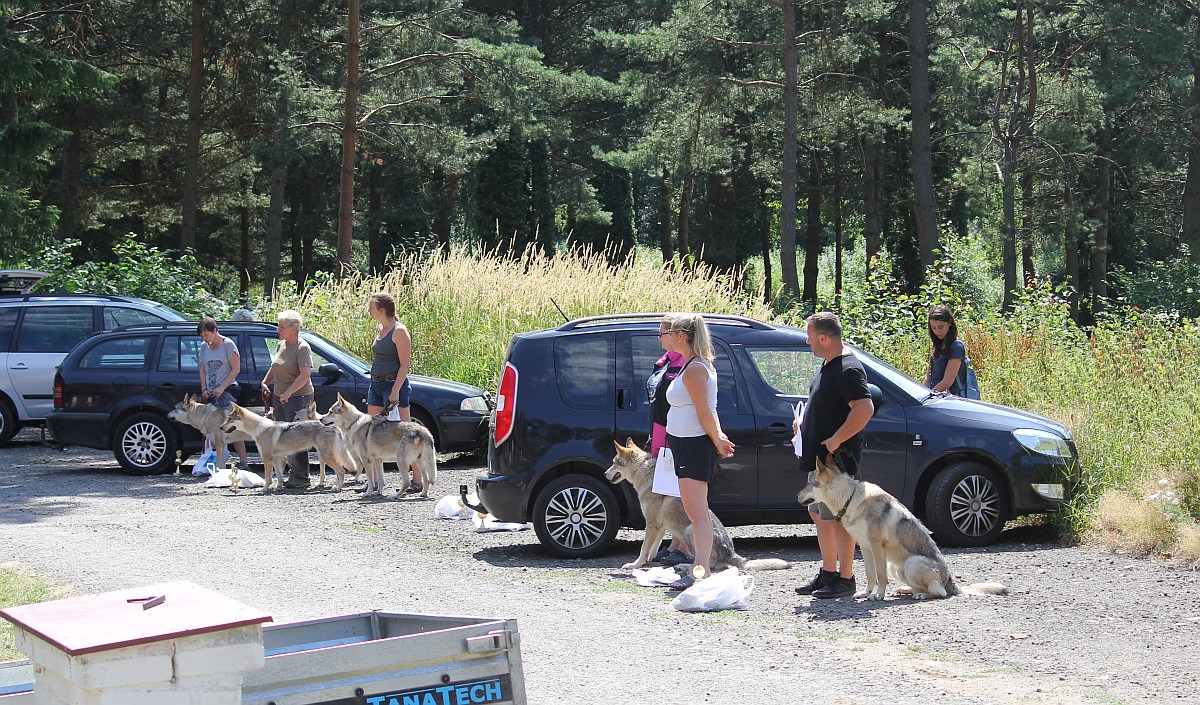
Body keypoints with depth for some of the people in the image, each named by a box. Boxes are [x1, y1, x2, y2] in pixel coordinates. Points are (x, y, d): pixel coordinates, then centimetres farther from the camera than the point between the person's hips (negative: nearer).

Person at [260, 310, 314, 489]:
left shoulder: (302, 348, -12)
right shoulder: (281, 345, 14)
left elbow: (305, 375, -21)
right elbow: (274, 368, 28)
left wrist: (289, 392, -28)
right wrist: (265, 382, 13)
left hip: (298, 398, -9)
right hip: (279, 396, 9)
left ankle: (301, 477, -7)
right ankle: (293, 474, 14)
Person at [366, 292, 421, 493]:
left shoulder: (399, 331, -12)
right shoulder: (379, 329, 14)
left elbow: (404, 364, -16)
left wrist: (395, 391, -22)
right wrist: (375, 382, 19)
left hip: (394, 384, -9)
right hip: (376, 384, 9)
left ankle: (417, 481, -5)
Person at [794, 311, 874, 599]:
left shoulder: (848, 369, -19)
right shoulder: (828, 365, 13)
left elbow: (865, 408, -29)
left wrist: (835, 440, -26)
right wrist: (805, 420, 12)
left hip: (838, 456, -11)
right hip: (819, 456, 11)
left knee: (838, 517, -6)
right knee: (819, 514, 16)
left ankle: (845, 579, -1)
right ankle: (828, 573, 25)